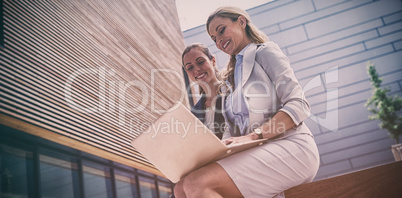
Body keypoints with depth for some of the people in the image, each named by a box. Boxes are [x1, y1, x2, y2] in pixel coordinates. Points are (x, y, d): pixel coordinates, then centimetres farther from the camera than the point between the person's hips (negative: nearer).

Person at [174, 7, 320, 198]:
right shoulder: (229, 78, 26)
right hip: (258, 152, 7)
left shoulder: (265, 51, 6)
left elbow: (298, 105, -8)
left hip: (288, 147, -7)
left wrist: (254, 135, -21)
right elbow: (232, 127, 19)